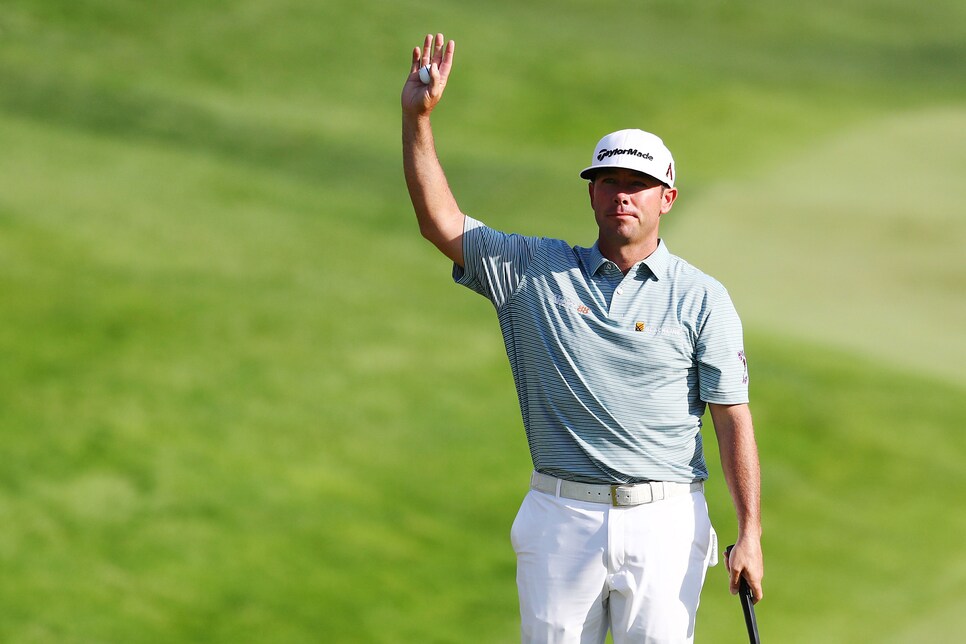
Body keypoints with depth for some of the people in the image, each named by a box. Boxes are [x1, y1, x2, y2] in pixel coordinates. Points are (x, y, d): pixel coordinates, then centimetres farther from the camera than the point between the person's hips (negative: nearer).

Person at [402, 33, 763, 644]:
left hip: (664, 523, -2)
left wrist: (751, 534, -9)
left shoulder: (702, 297, 3)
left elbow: (733, 417, -2)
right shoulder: (539, 270, 9)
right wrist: (418, 117, -6)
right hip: (562, 518, 2)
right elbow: (442, 223, 5)